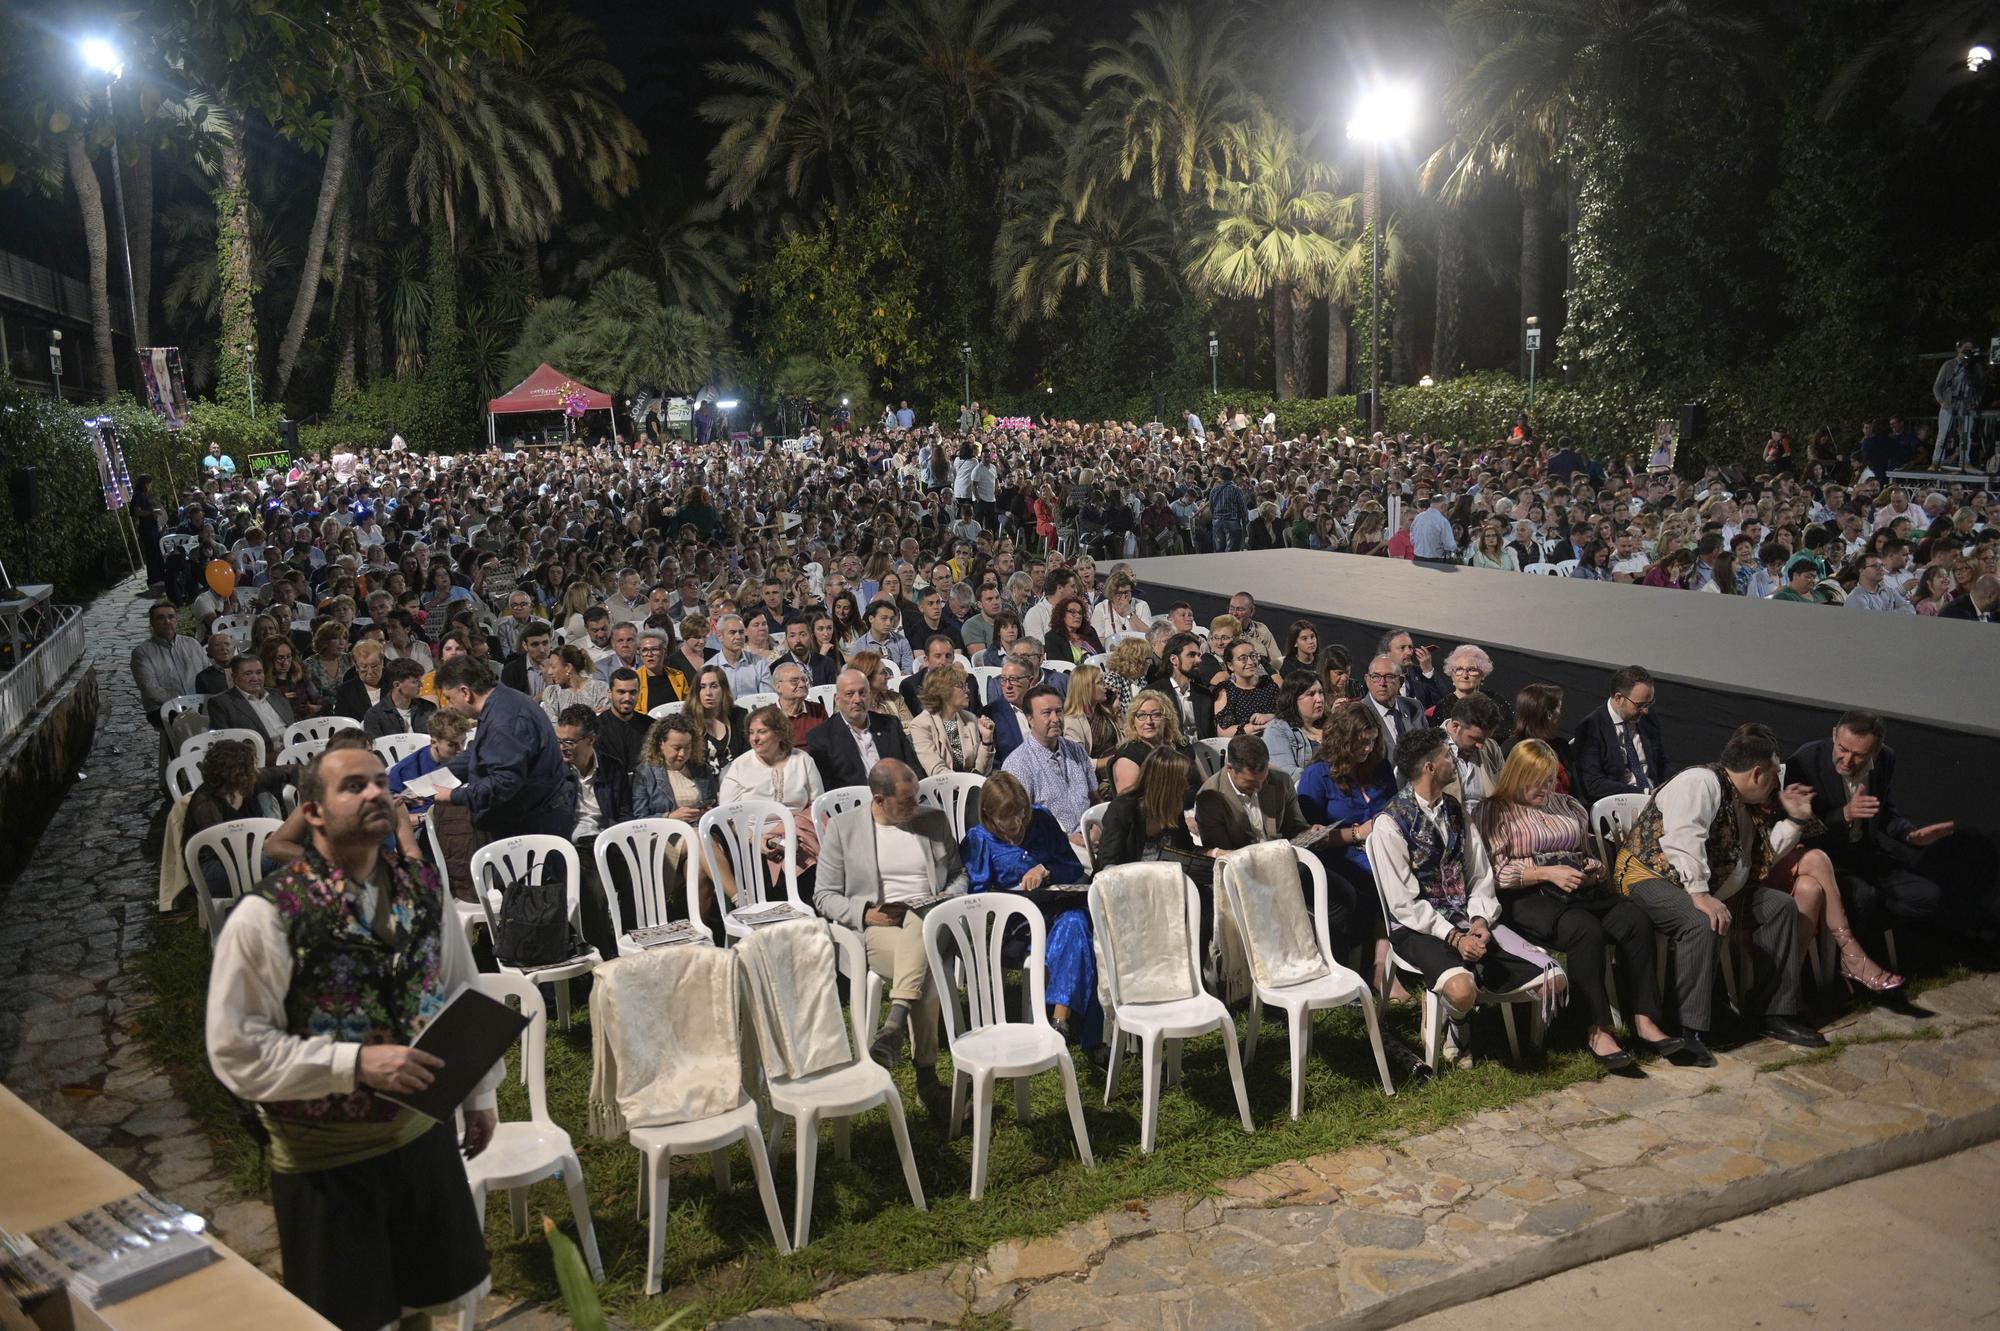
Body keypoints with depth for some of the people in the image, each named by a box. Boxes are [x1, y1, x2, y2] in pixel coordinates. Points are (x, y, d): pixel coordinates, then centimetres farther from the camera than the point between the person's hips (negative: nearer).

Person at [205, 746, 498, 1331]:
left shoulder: (421, 889, -2)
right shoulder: (267, 914, -18)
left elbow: (463, 995, 9)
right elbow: (237, 1051, -19)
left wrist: (480, 1092, 12)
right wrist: (355, 1062, -28)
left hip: (423, 1130, 5)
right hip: (325, 1156, -5)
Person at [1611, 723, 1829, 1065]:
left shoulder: (1744, 800, 14)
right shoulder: (1701, 783, -17)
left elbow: (1764, 856, 21)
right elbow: (1684, 841, -31)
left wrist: (1794, 820, 11)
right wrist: (1700, 895, -38)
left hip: (1708, 887, 11)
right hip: (1652, 877, -10)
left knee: (1781, 906, 4)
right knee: (1704, 923, -36)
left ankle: (1777, 1013, 9)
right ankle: (1689, 1032, -30)